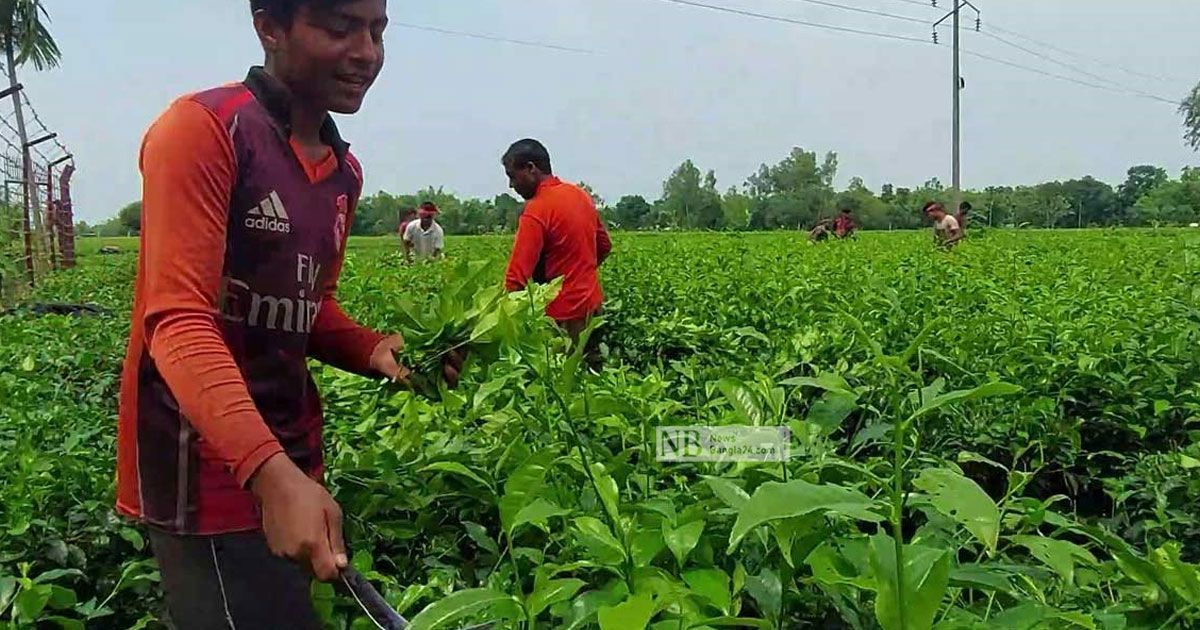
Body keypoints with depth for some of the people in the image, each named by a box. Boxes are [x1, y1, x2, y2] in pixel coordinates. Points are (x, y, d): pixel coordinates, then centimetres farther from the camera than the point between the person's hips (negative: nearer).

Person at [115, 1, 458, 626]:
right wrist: (270, 471, -38)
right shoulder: (202, 128, -16)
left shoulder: (345, 172, 10)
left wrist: (376, 350, -7)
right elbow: (179, 321, -24)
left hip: (291, 453, 8)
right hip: (203, 461, -8)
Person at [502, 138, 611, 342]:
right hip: (592, 303, 8)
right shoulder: (581, 195, 7)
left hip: (562, 313, -8)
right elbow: (604, 246, 19)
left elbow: (518, 274, -25)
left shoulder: (537, 210, -19)